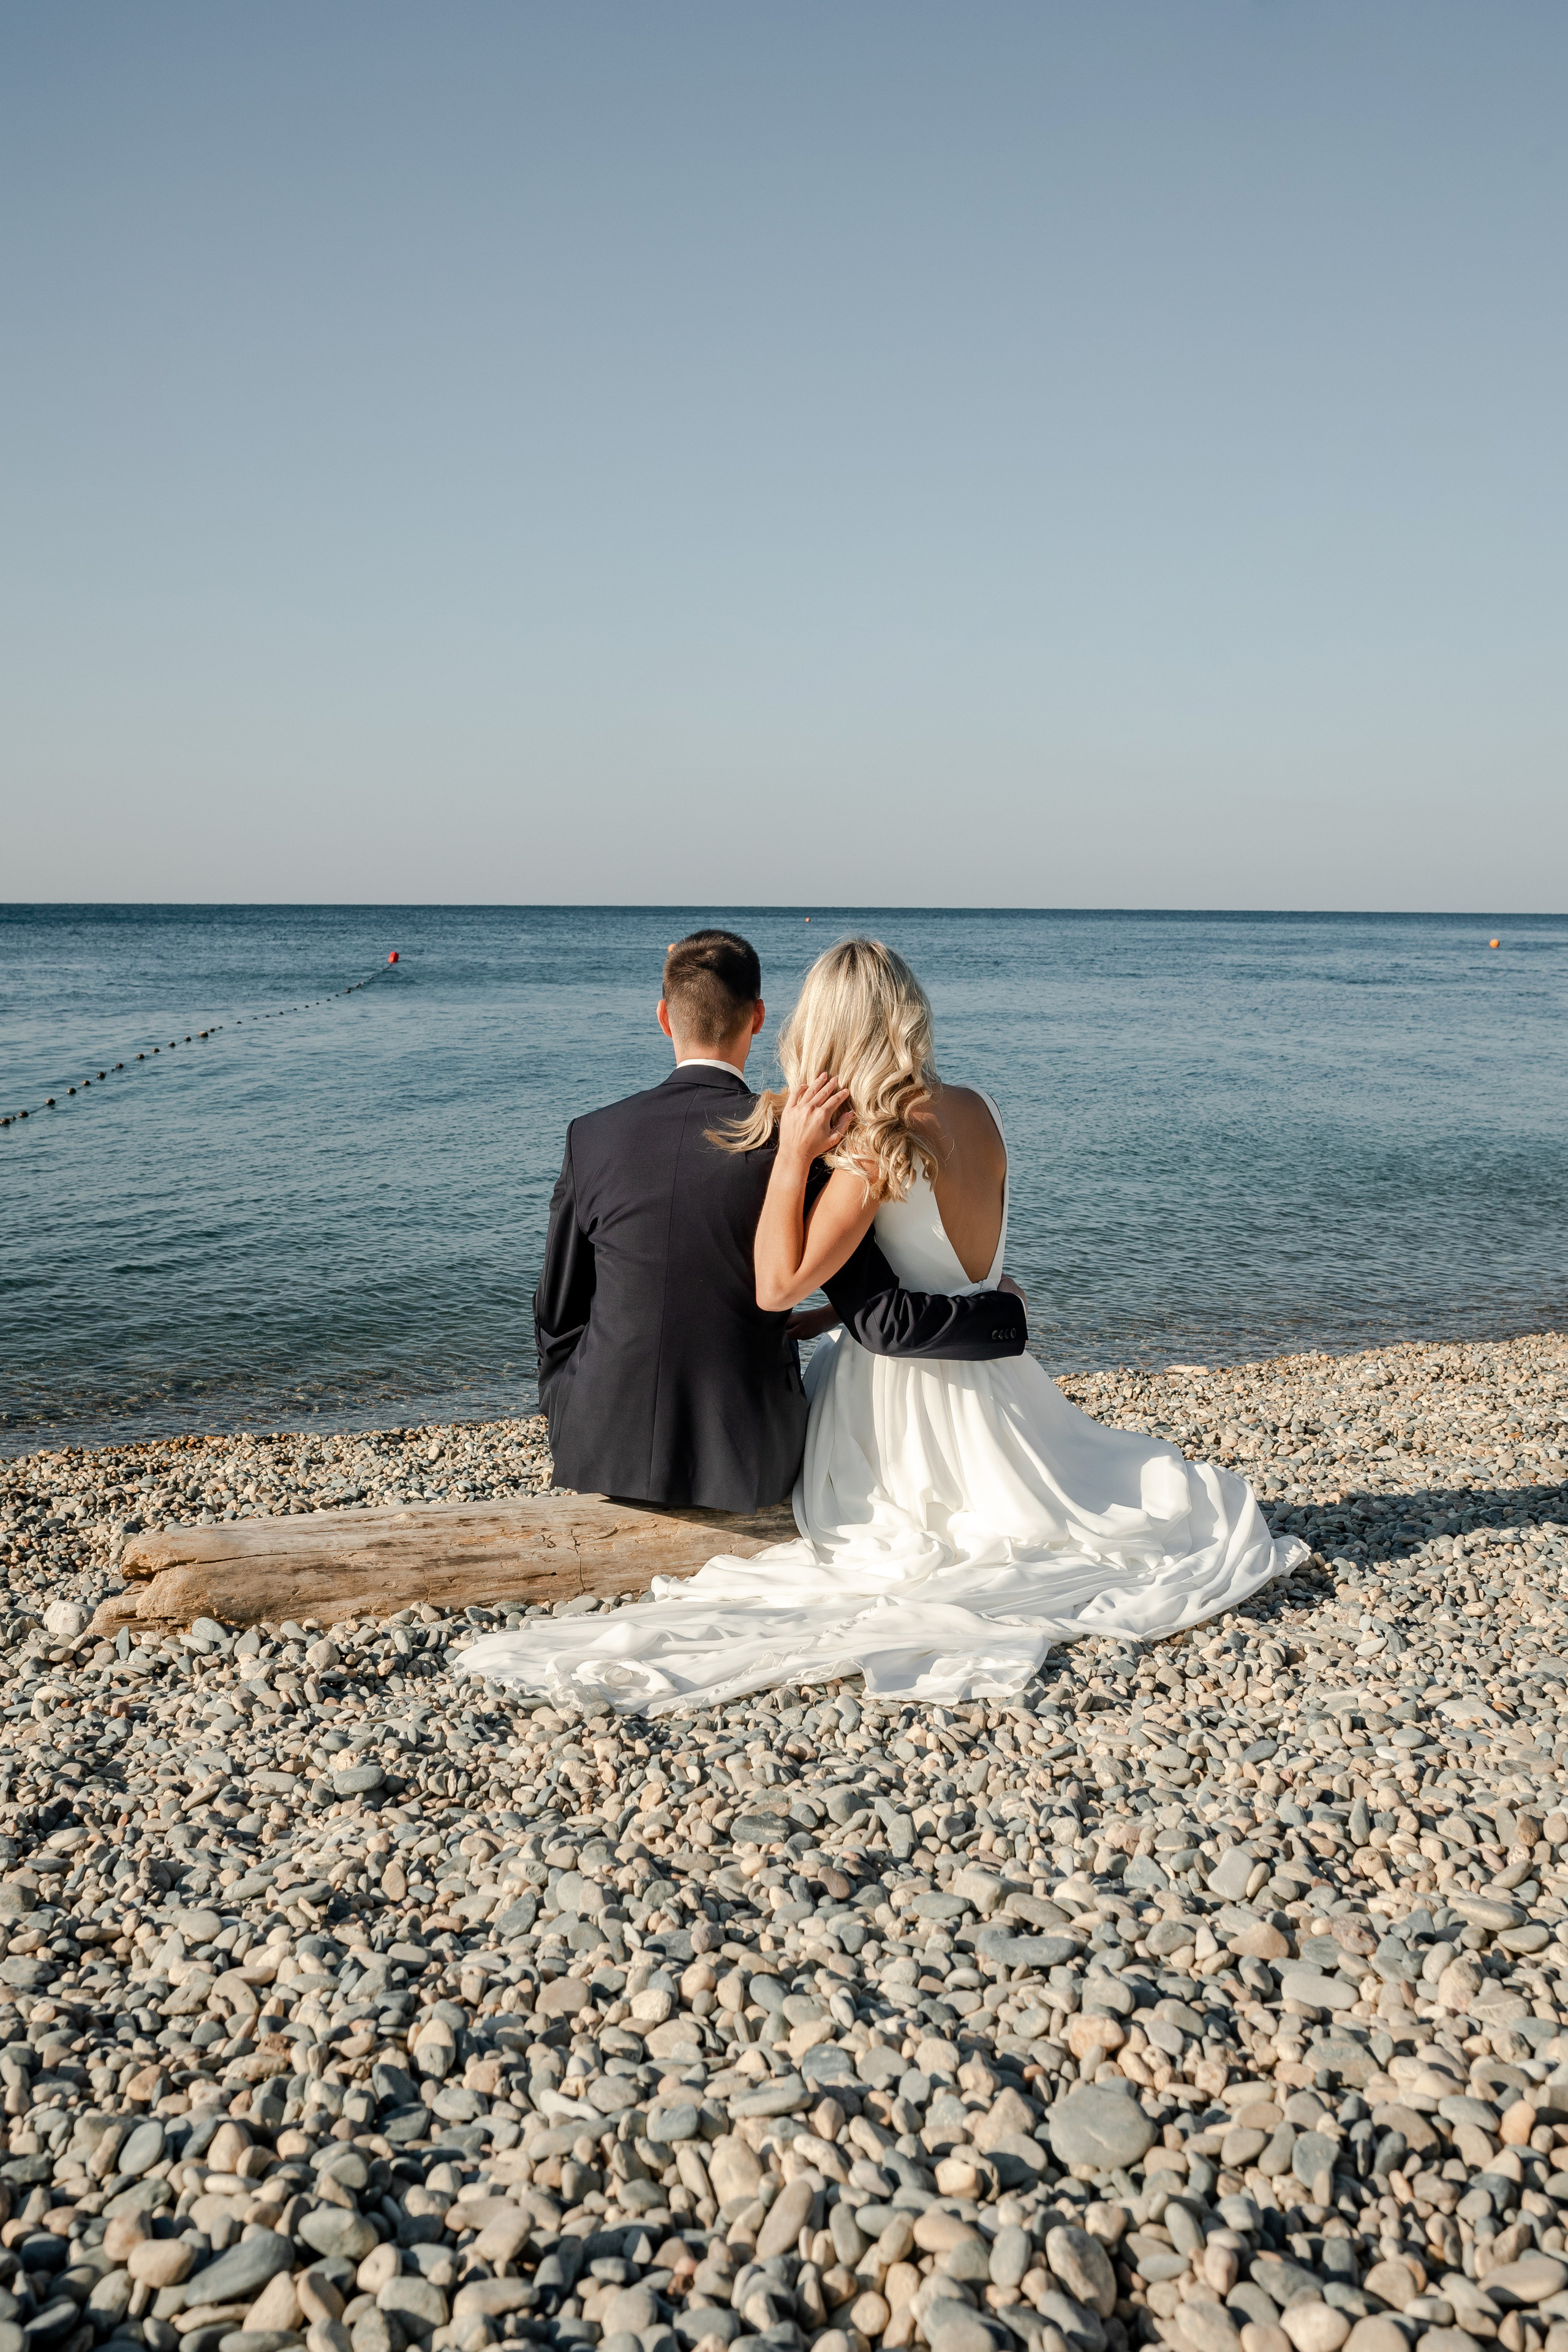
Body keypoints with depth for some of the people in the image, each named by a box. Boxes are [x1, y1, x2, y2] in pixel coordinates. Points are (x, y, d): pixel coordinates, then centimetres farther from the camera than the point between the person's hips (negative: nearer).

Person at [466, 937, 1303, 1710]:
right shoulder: (976, 1111, -2)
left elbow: (777, 1287, -24)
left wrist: (793, 1157, -19)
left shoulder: (877, 1142, -21)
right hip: (992, 1380, 6)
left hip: (902, 1388, -5)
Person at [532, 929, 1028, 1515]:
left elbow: (558, 1316, 1)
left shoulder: (592, 1137, -8)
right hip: (748, 1463, -1)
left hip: (607, 1449, 1)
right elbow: (883, 1322, -15)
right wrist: (1004, 1310, 2)